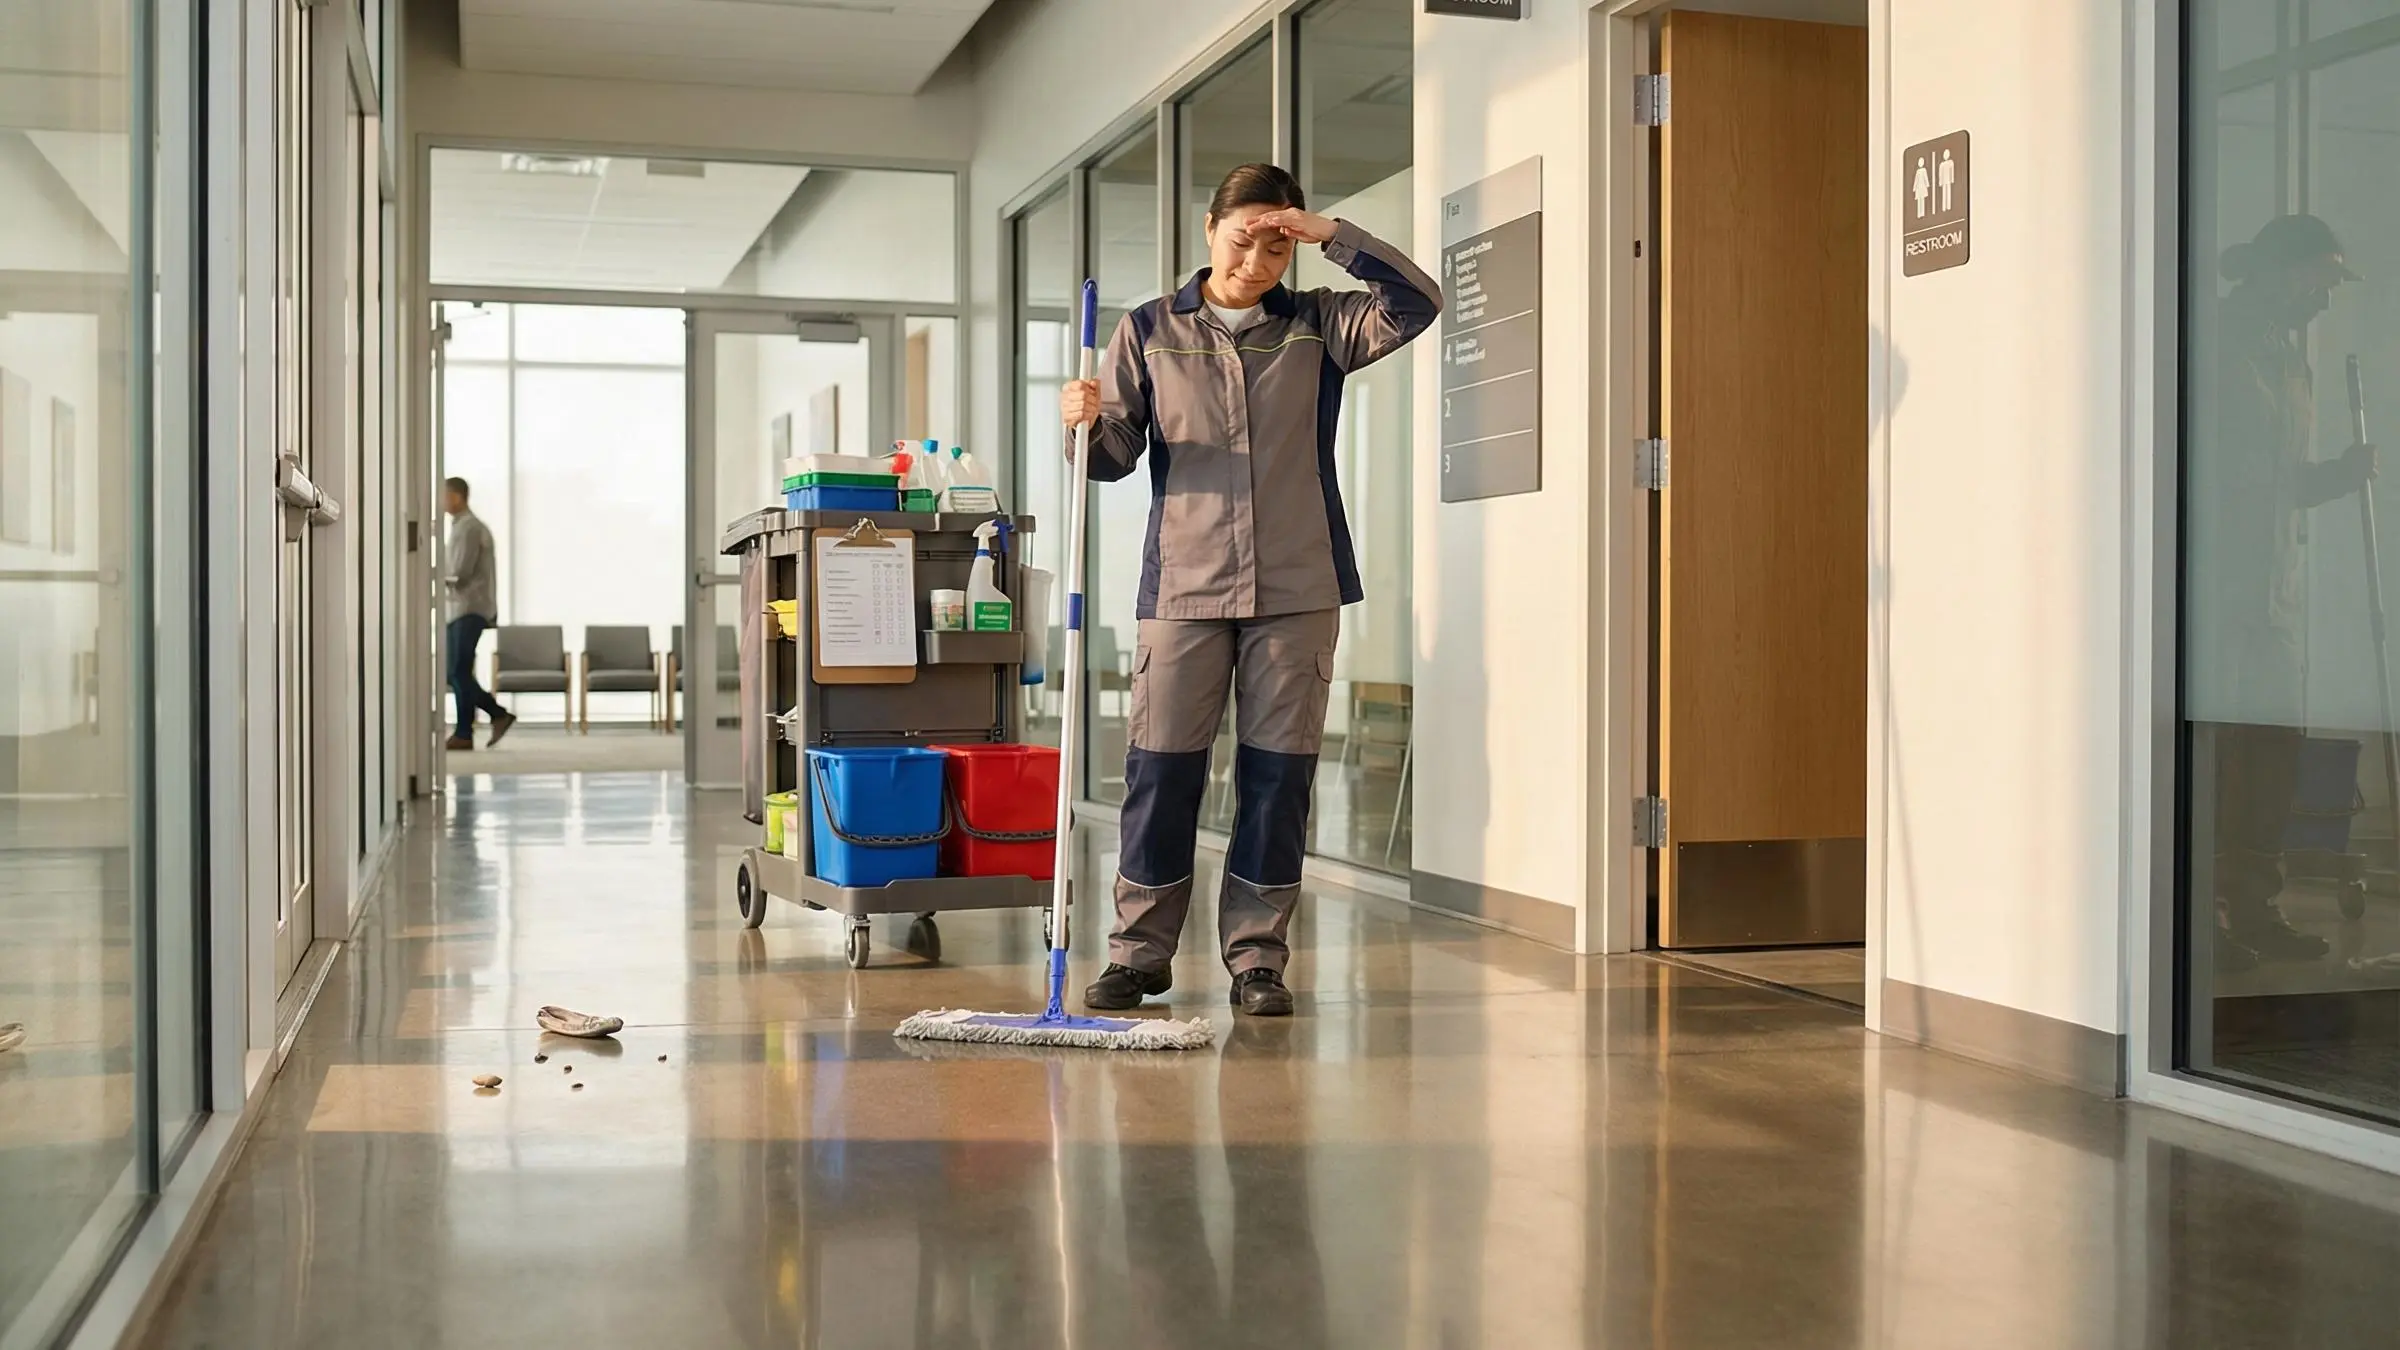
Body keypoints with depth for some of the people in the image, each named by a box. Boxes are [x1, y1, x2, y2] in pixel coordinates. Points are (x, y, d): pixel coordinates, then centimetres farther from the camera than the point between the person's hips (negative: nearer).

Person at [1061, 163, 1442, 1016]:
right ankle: (1139, 952, 10)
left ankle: (1257, 956, 11)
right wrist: (1087, 422, -15)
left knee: (1279, 771, 2)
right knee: (1161, 768, -1)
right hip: (1183, 584, 0)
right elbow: (1116, 454, 7)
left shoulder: (1318, 327, 9)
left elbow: (1417, 302, -4)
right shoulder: (1150, 331, 8)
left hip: (1297, 587, 1)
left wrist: (1332, 235, -9)